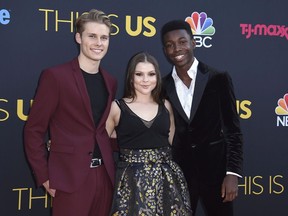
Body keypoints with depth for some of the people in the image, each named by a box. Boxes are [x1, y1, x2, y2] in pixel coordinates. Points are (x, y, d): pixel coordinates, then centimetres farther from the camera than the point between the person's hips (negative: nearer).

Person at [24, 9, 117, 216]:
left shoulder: (110, 81, 11)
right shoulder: (56, 76, -8)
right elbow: (34, 130, -7)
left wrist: (109, 165, 9)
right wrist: (44, 177, -9)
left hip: (105, 175, 6)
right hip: (71, 177, -5)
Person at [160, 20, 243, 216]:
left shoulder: (218, 79, -6)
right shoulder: (163, 86, 2)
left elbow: (233, 130, -5)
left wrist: (233, 173, -12)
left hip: (215, 168, -2)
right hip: (178, 170, 2)